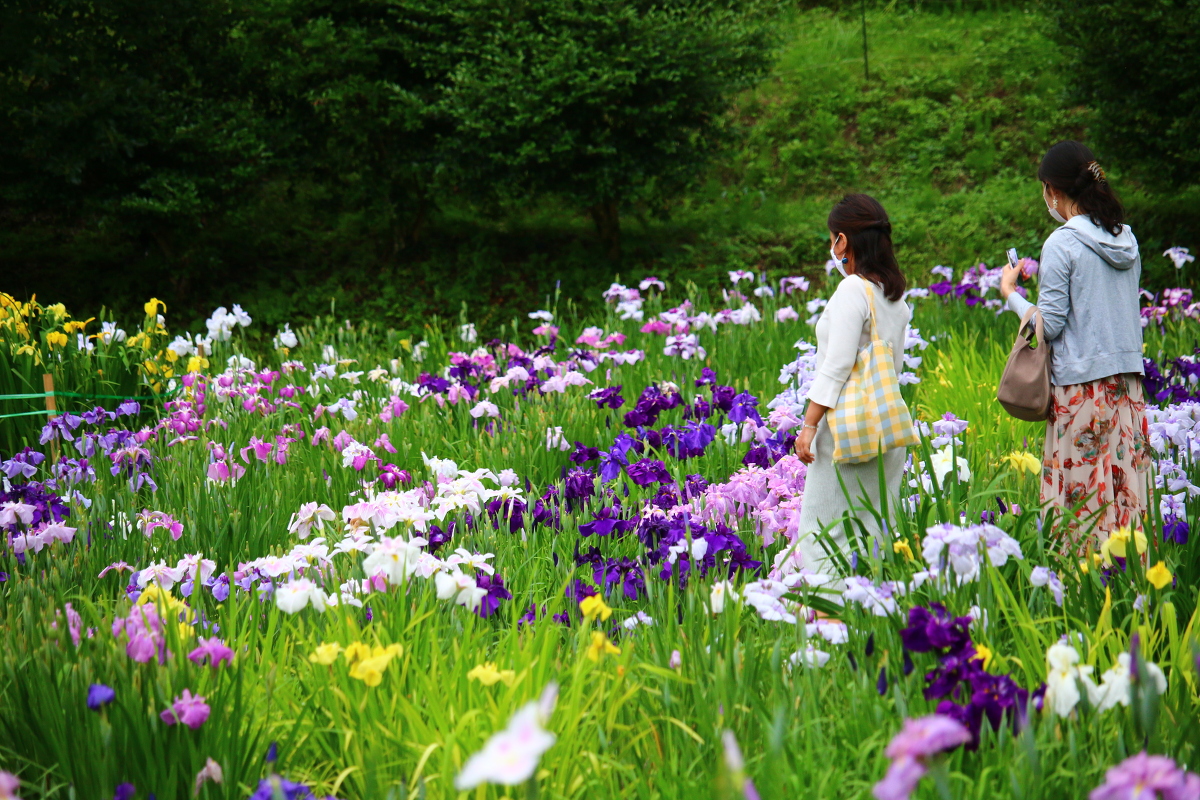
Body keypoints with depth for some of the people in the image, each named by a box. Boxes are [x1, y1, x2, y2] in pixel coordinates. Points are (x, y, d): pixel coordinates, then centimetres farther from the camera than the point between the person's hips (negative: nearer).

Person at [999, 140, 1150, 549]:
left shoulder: (1062, 244, -11)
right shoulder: (1126, 239, 10)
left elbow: (1050, 325, -11)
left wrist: (1011, 294, 5)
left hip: (1081, 387, -7)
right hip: (1129, 379, 7)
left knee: (1082, 499, -4)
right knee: (1125, 492, 7)